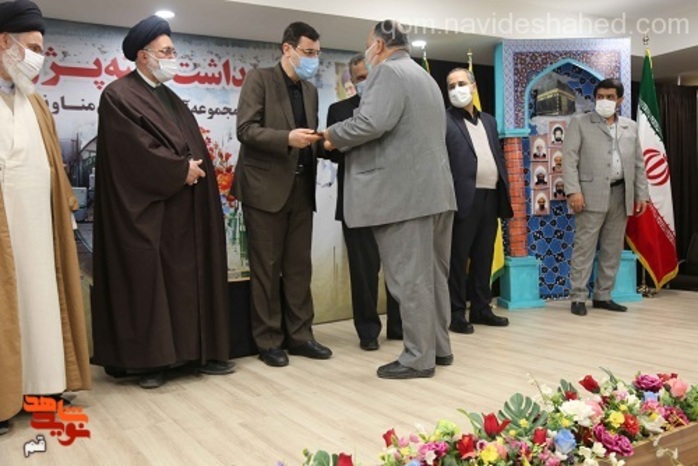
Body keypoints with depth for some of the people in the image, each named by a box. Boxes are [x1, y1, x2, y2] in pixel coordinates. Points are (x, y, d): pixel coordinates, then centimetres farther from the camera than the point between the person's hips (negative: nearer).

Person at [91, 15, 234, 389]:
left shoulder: (170, 98, 20)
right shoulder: (119, 95, -6)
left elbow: (194, 145, 17)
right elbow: (136, 150, -16)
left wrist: (195, 168, -2)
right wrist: (180, 170, -12)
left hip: (183, 208, 8)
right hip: (146, 207, -8)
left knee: (189, 276, 8)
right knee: (148, 280, -3)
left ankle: (199, 351, 15)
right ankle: (149, 360, 6)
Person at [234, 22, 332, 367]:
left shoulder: (310, 90, 16)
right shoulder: (259, 79, -3)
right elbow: (246, 129, -13)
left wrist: (322, 143, -1)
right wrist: (288, 138, -24)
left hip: (301, 189, 6)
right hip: (266, 187, -6)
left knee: (299, 267, 9)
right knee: (267, 269, 2)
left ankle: (300, 336, 18)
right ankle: (268, 341, 12)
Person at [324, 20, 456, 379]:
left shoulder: (388, 71, -7)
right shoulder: (424, 77, 24)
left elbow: (373, 122, -22)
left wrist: (334, 136, -6)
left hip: (404, 194, -10)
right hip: (433, 190, 10)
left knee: (409, 278, -4)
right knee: (432, 274, 13)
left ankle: (418, 358, 2)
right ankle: (438, 347, 22)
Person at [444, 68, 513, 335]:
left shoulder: (488, 121, 20)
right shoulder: (444, 121, -1)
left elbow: (498, 158, 19)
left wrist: (505, 191, 10)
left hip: (490, 197, 7)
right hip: (465, 198, -6)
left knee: (483, 257, 12)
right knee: (458, 258, -1)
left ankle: (481, 309, 22)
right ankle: (455, 314, 7)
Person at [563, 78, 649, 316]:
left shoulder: (630, 126, 17)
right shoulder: (580, 122, 3)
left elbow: (639, 163, 17)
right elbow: (569, 158, -5)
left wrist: (641, 193, 9)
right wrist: (573, 191, -16)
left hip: (621, 195, 5)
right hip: (593, 194, -5)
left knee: (613, 249, 8)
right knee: (584, 247, -5)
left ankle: (603, 296, 17)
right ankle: (578, 297, 0)